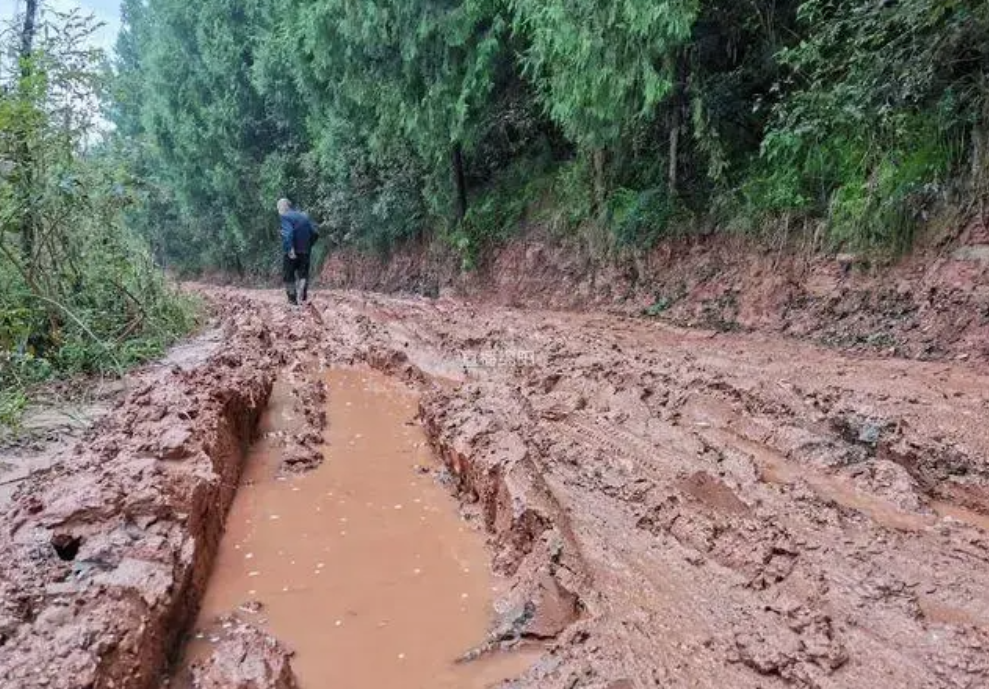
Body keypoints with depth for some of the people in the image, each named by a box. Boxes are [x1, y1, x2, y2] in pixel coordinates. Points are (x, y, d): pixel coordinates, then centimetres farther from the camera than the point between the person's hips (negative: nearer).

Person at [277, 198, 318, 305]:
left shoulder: (285, 217, -5)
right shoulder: (304, 216, 14)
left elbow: (288, 233, -21)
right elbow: (315, 233, 9)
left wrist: (290, 249, -23)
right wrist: (308, 246, 14)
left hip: (292, 252, -5)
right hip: (305, 252, 5)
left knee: (288, 276, 8)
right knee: (303, 276, 7)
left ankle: (292, 299, 9)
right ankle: (302, 299, -9)